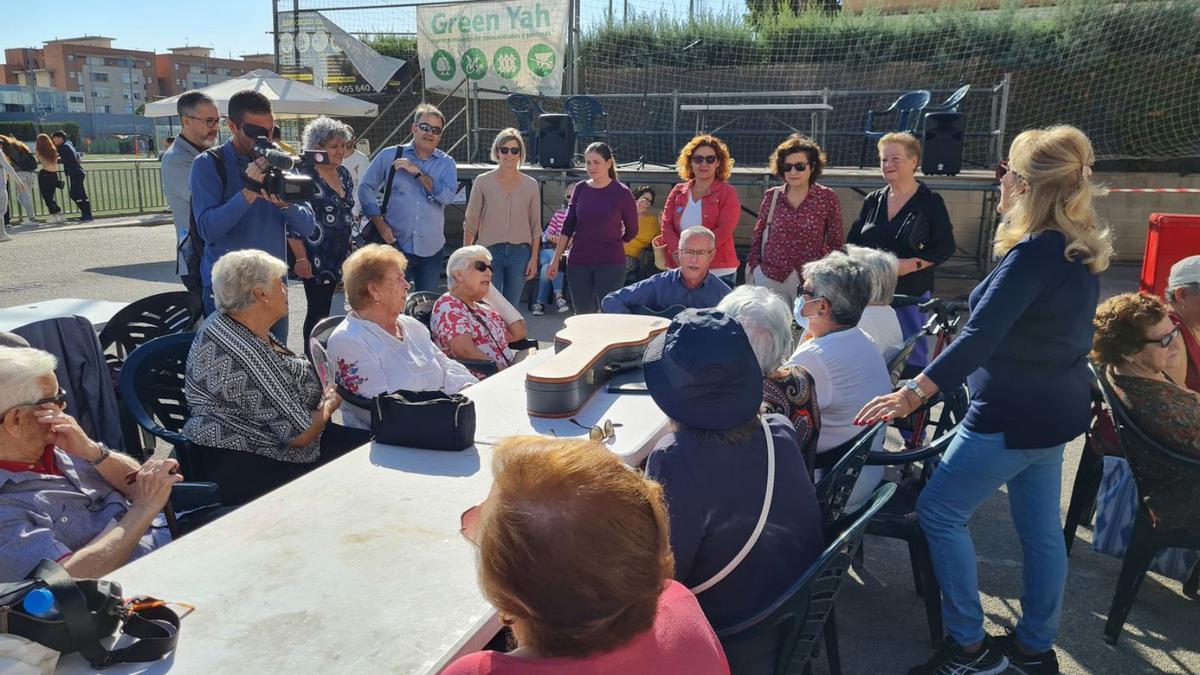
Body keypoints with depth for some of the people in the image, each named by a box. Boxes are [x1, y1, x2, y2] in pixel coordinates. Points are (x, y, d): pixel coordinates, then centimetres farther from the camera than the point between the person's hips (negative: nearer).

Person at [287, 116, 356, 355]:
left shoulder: (343, 174, 11)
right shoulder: (305, 176, -11)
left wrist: (349, 251, 20)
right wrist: (301, 259, -18)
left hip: (339, 257, 7)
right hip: (316, 259, -7)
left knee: (324, 309, 12)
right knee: (318, 310, -2)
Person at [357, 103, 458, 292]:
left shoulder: (446, 163, 5)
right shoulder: (389, 156, 3)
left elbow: (447, 196, -12)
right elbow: (366, 188, 7)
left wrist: (417, 172, -15)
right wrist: (380, 224, -2)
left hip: (431, 248, 2)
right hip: (396, 245, -1)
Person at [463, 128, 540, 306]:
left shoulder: (531, 185, 5)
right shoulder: (482, 182, 0)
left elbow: (536, 227, 8)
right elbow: (470, 222, 3)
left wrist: (534, 258, 3)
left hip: (520, 252, 2)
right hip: (489, 251, -2)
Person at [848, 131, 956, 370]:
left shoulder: (930, 201, -2)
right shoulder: (873, 200, 12)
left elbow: (945, 247, -4)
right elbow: (852, 242, 14)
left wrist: (911, 264, -17)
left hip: (911, 292, -4)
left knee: (912, 351, -1)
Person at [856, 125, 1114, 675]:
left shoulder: (1034, 254, -23)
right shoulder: (1077, 249, 5)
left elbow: (979, 338, -32)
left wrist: (911, 394, -35)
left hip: (1014, 417, -10)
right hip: (1055, 408, 10)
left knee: (938, 512, 2)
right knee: (1041, 528, 17)